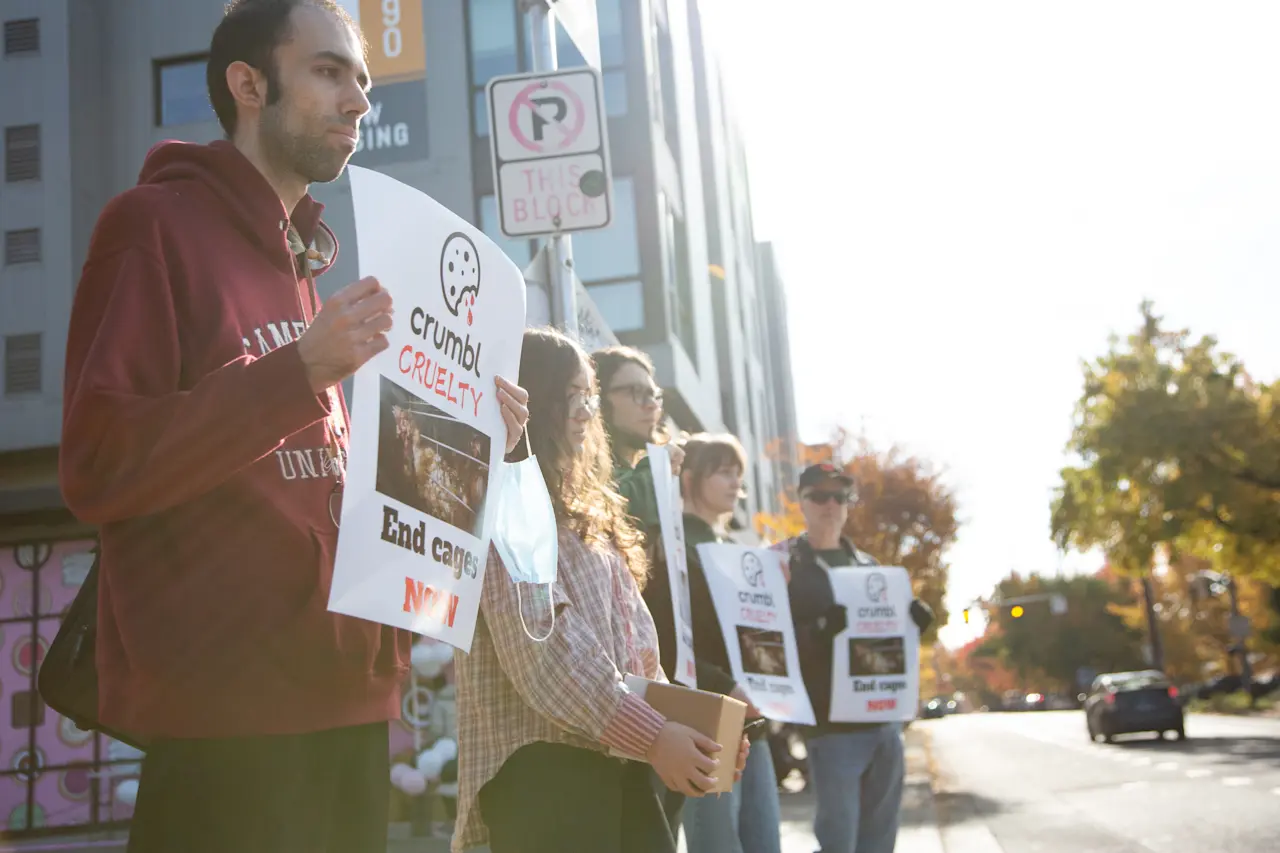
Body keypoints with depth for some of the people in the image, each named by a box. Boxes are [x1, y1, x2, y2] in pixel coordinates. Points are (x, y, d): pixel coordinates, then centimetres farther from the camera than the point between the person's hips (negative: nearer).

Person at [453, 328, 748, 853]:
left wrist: (686, 726, 9)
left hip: (616, 761, 9)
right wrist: (650, 735, -19)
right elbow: (538, 647, -18)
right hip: (542, 766, -9)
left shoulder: (581, 509, 24)